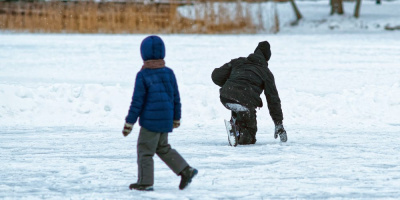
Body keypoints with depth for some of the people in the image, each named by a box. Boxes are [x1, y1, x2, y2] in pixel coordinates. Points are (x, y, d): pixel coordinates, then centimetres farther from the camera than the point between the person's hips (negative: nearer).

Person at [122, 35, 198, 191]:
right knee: (163, 148, 21)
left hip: (150, 120, -7)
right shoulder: (169, 73, 6)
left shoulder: (142, 75, -11)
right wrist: (176, 118, 24)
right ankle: (186, 171, 15)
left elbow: (137, 101, -11)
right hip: (166, 119, 7)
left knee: (145, 149, 2)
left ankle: (145, 182, 2)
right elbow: (176, 98, 12)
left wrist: (129, 122, -5)